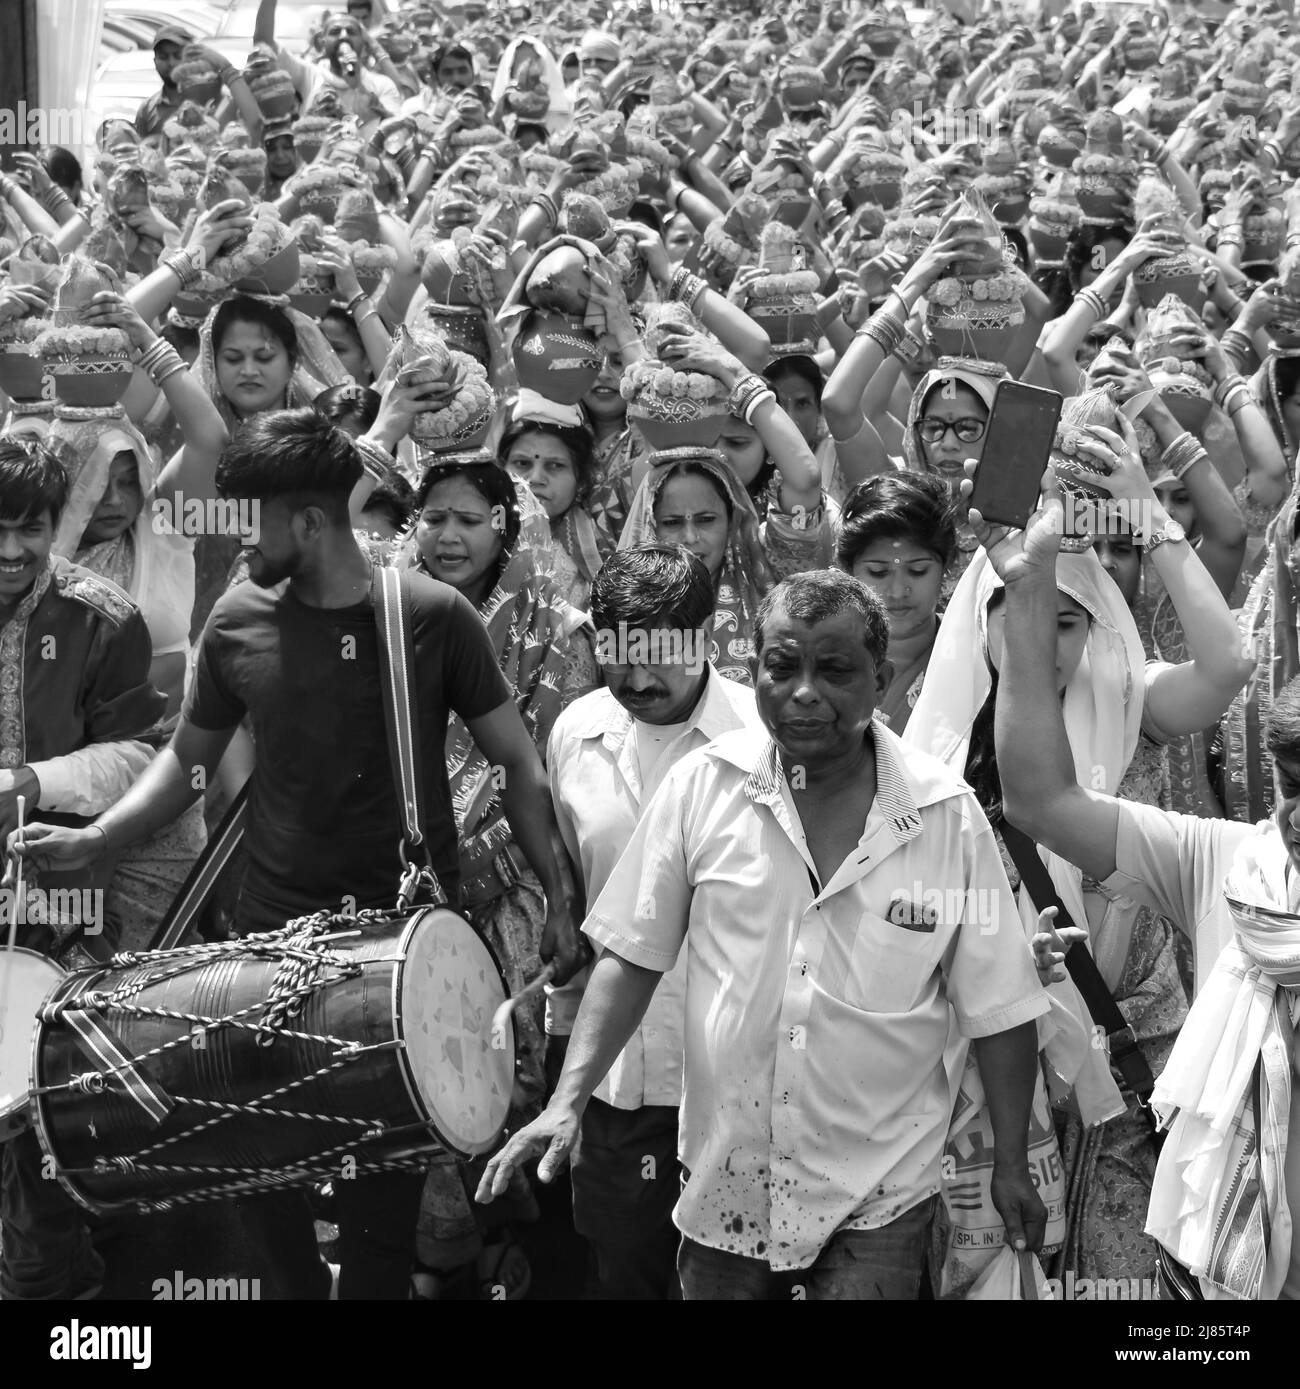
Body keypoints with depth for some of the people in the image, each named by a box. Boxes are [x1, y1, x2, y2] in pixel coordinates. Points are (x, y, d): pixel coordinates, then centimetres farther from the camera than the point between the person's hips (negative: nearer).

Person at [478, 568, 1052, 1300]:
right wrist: (569, 1100, -8)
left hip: (878, 1200, -2)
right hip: (726, 1181, 2)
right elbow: (632, 957, 1)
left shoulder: (949, 817, -8)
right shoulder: (703, 787, -6)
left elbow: (999, 1008, -1)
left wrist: (1013, 1167, 1)